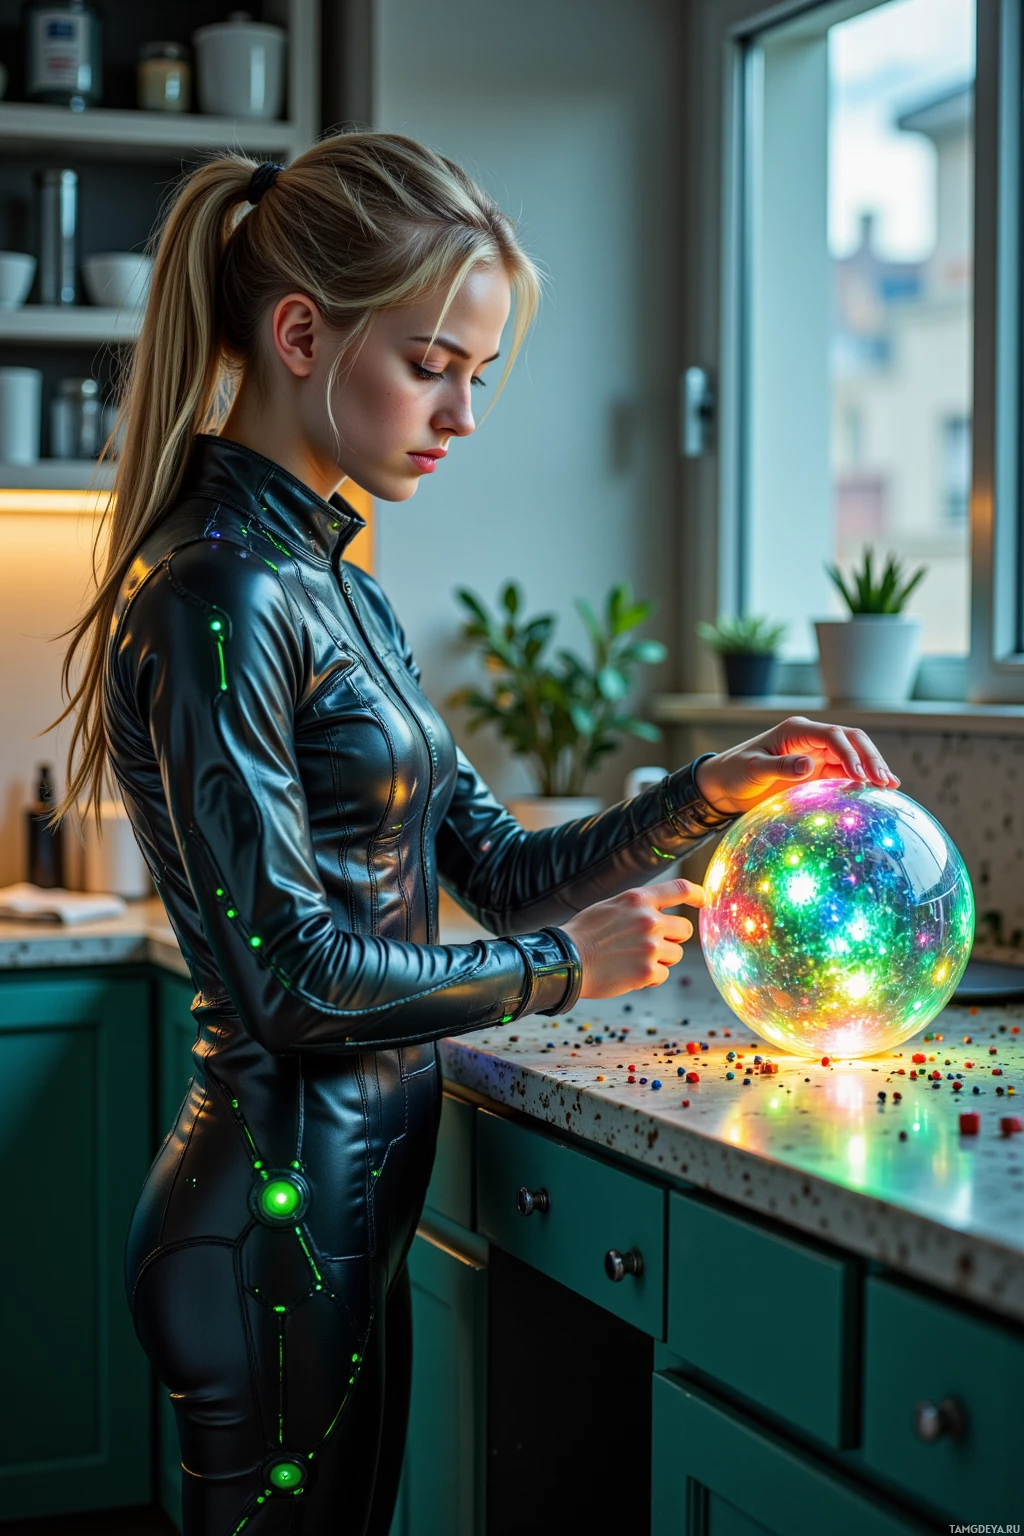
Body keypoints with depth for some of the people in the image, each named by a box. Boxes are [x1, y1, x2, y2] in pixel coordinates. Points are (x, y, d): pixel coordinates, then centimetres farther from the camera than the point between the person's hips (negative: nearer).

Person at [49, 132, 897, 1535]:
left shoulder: (338, 589, 12)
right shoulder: (220, 594, -18)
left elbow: (503, 872, 12)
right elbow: (290, 972, -20)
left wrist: (714, 790, 0)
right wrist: (569, 965, -10)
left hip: (347, 1206, 9)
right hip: (277, 1213, -9)